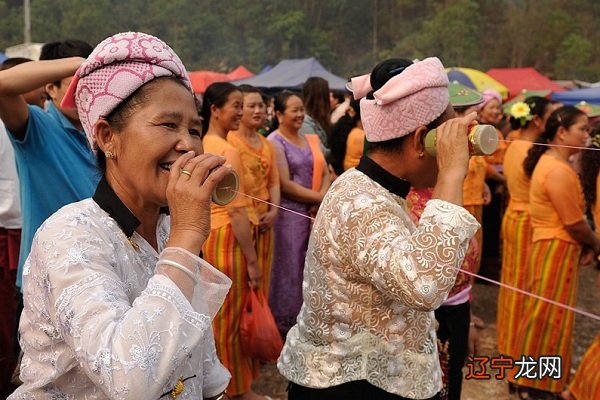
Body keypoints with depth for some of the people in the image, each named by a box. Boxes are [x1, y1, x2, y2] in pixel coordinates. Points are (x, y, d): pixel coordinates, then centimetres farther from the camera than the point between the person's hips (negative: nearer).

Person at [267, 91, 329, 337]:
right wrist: (319, 198, -10)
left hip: (315, 213, 6)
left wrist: (322, 198, -10)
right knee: (290, 268, 1)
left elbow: (324, 174, 10)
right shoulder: (274, 142, -7)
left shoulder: (311, 140, 15)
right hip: (289, 213, -6)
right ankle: (285, 321, 14)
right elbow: (285, 184, -14)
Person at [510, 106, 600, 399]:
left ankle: (531, 375, 32)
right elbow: (574, 223, -19)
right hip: (557, 250, -10)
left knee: (545, 315, 19)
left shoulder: (551, 162, 11)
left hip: (552, 246, 10)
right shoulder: (559, 171, -22)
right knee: (548, 317, 1)